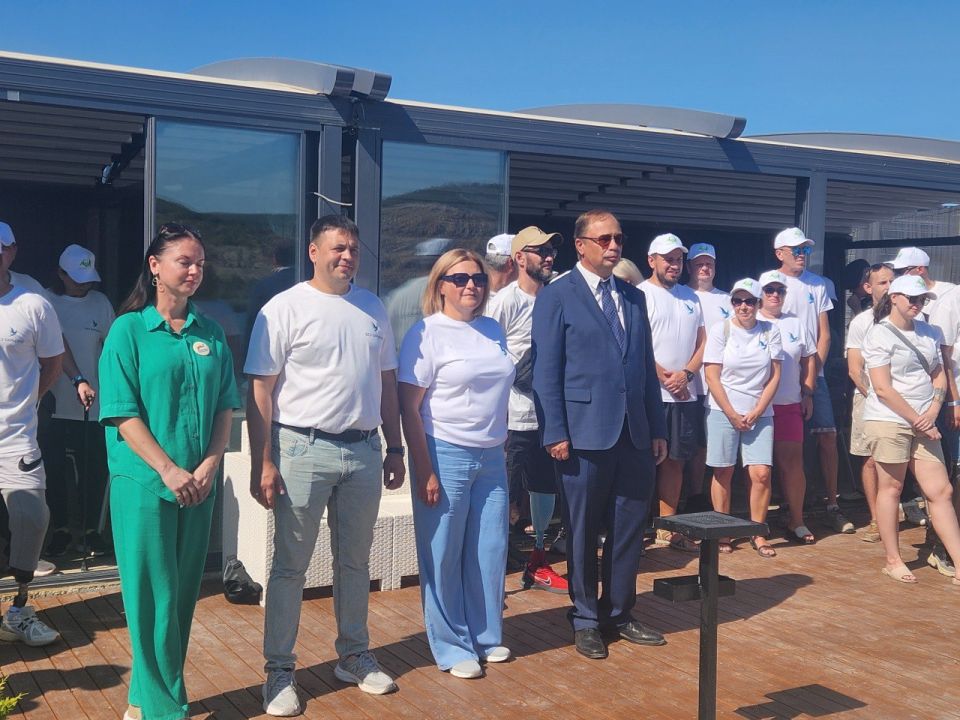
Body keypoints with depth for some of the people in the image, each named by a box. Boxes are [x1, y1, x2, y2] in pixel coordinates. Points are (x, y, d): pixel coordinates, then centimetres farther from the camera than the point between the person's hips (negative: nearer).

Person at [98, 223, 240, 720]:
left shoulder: (210, 334, 8)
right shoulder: (128, 330, -4)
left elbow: (225, 406, 7)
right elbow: (124, 414, -9)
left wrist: (209, 465, -7)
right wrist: (169, 470, -16)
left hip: (198, 486, 5)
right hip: (144, 483, -4)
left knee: (183, 593, 10)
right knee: (154, 596, 0)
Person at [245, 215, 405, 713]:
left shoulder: (372, 308, 10)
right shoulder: (285, 308, -7)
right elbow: (260, 390, -9)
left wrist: (395, 449, 13)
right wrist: (263, 465, -14)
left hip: (364, 451, 5)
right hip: (303, 448, -5)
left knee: (355, 561, 16)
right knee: (290, 565, 4)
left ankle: (353, 655, 31)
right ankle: (279, 670, 17)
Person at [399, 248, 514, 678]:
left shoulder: (493, 330, 9)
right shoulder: (426, 333, -8)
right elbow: (409, 408, -10)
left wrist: (502, 448, 14)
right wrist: (425, 472, -14)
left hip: (491, 457, 6)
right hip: (446, 456, -5)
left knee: (491, 549, 9)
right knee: (444, 555, 3)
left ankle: (486, 636, 27)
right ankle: (452, 647, 18)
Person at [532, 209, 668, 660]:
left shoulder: (634, 297, 14)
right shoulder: (556, 296, -3)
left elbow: (647, 367, 14)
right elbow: (546, 371, -7)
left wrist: (658, 428, 11)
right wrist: (555, 433, -12)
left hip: (635, 435, 5)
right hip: (585, 433, -5)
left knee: (629, 529, 11)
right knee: (583, 532, 7)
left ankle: (619, 613, 26)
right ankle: (586, 619, 21)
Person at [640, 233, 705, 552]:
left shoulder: (690, 297, 15)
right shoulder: (641, 295, -5)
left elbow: (702, 343, 12)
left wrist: (686, 374, -5)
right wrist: (667, 379, -12)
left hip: (686, 395, 6)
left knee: (675, 461, 10)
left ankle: (668, 529, 17)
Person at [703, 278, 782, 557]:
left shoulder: (770, 331, 3)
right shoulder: (721, 330, -2)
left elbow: (775, 376, 3)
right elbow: (712, 377, -4)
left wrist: (756, 412, -5)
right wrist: (733, 415, -7)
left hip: (760, 413, 2)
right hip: (723, 411, -1)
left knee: (761, 473, -6)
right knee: (723, 472, 1)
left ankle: (757, 534, 6)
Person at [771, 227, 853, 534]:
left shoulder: (818, 285, 10)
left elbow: (824, 334, 9)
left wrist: (814, 370, -2)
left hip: (813, 374, 3)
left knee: (827, 436, -1)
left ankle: (832, 505, 8)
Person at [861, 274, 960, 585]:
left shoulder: (929, 333, 13)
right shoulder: (880, 334, -7)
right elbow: (882, 388, -12)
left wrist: (933, 411, -1)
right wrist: (916, 419, -11)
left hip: (922, 425, 6)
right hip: (888, 422, -6)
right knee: (891, 488, 3)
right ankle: (893, 561, 14)